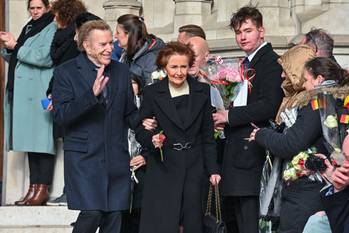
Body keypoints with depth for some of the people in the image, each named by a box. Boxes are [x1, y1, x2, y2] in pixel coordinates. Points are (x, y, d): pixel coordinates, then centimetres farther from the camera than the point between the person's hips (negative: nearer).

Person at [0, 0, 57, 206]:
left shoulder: (51, 29, -3)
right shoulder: (28, 29, 22)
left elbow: (44, 57, -15)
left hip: (41, 93, -8)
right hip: (25, 94, 8)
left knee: (42, 140, -10)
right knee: (31, 141, 5)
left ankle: (43, 189, -10)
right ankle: (34, 188, 6)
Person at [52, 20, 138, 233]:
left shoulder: (121, 72, 12)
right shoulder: (66, 72, -2)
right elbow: (61, 116, -13)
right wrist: (92, 94, -25)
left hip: (116, 157, 4)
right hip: (84, 157, -4)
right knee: (91, 213, -14)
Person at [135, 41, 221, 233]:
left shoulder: (202, 92, 7)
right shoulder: (151, 93, 1)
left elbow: (208, 135, 9)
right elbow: (140, 131, 3)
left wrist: (212, 169, 6)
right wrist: (152, 138, -19)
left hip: (194, 168, 2)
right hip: (163, 169, -2)